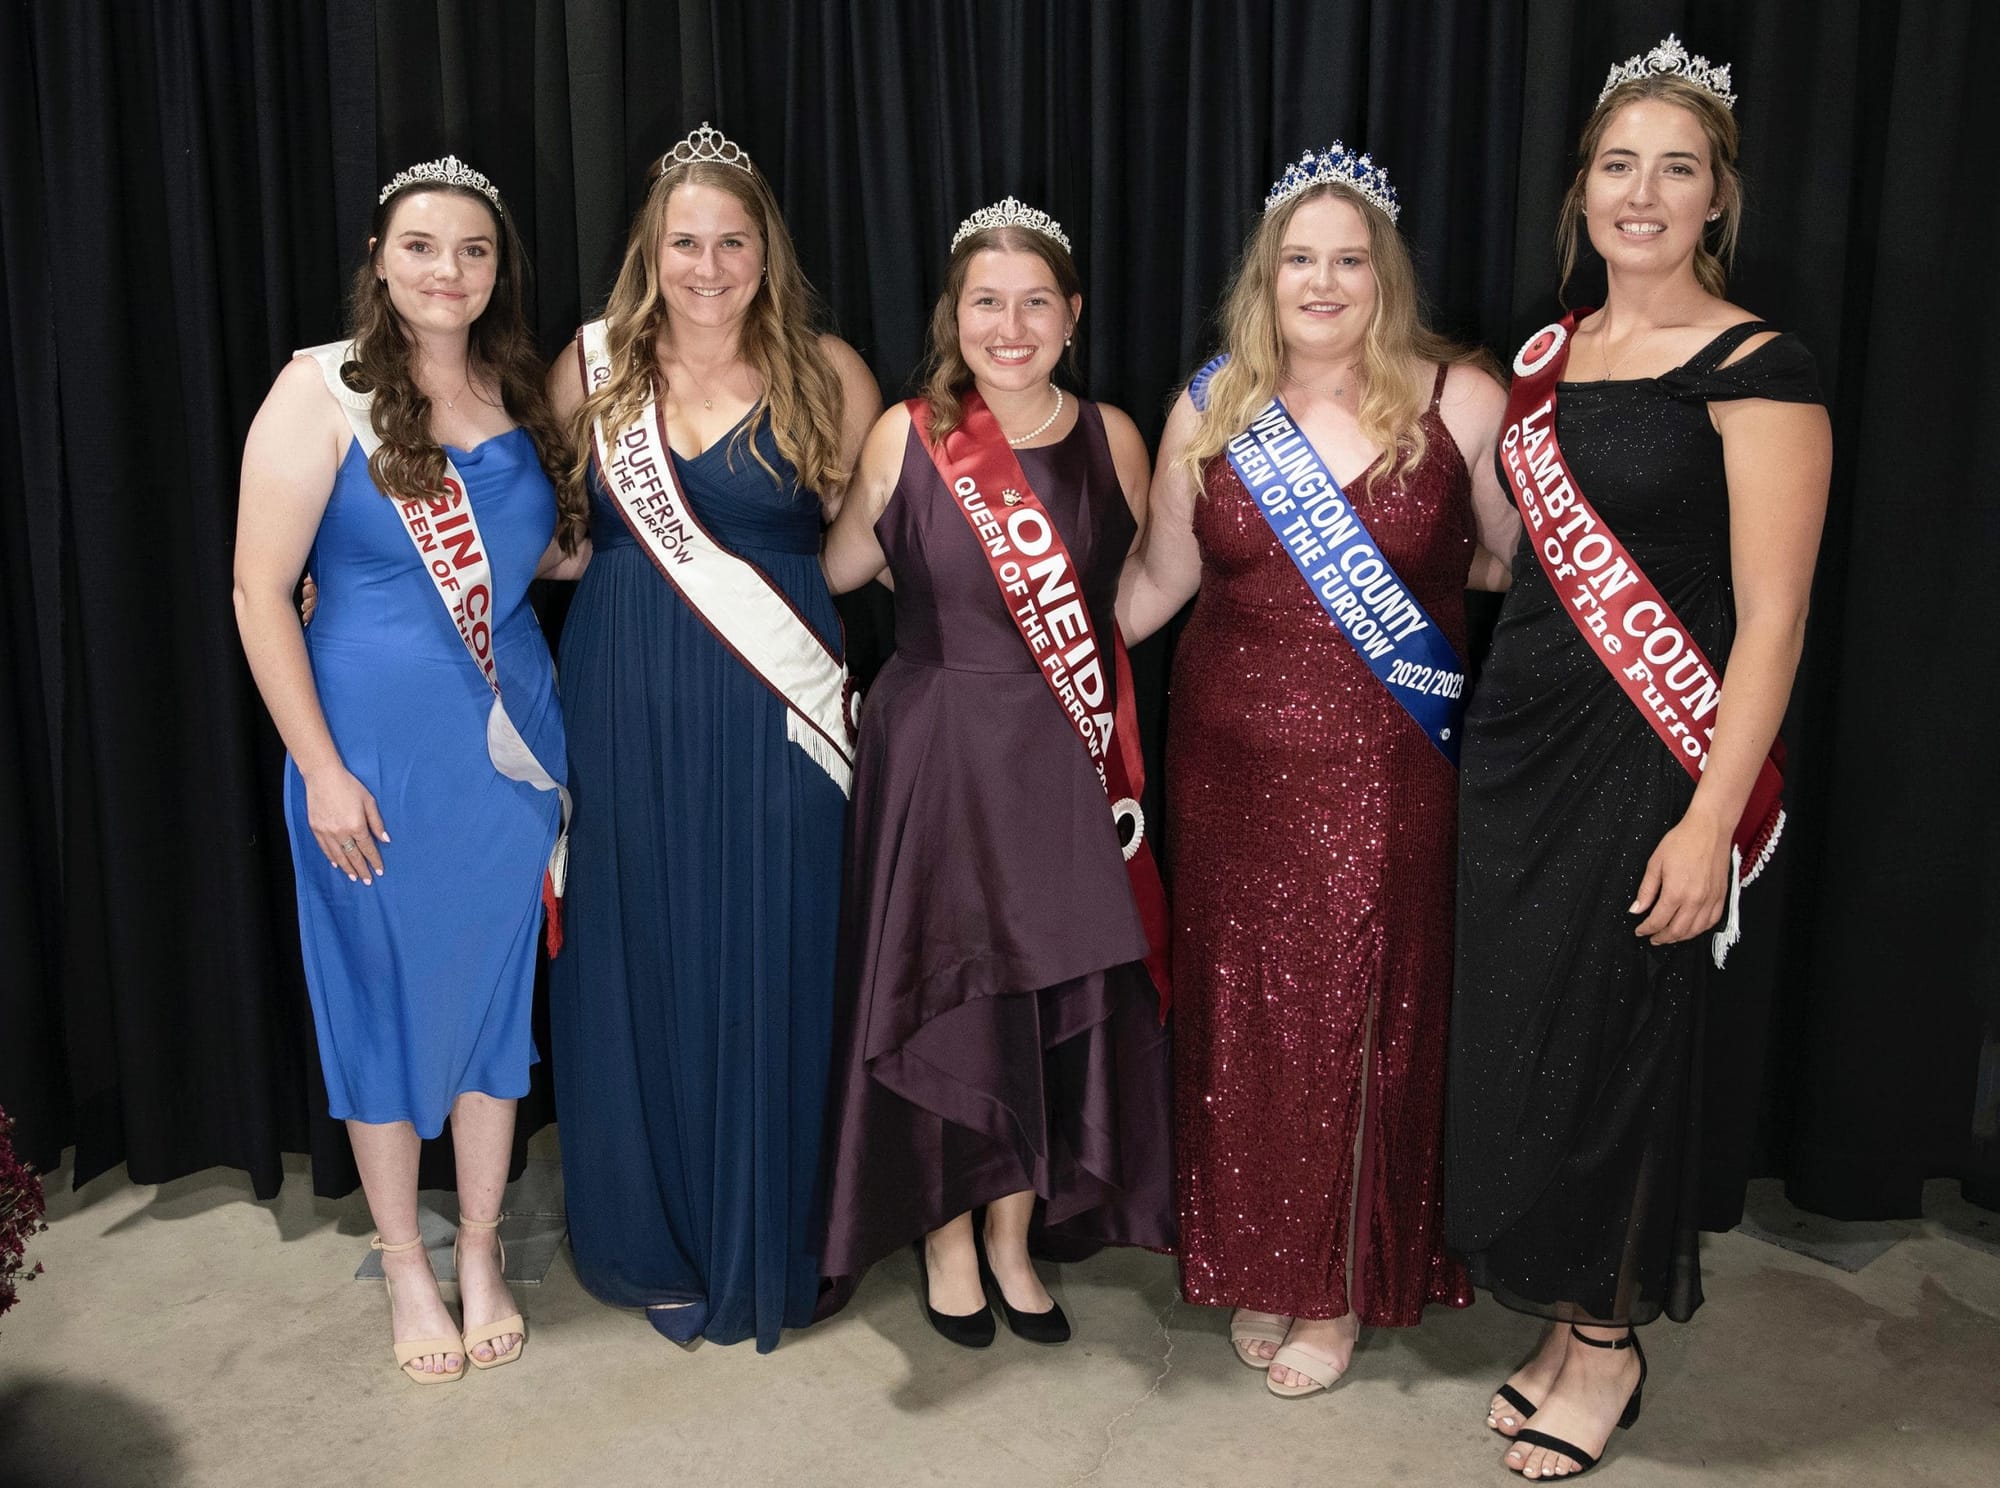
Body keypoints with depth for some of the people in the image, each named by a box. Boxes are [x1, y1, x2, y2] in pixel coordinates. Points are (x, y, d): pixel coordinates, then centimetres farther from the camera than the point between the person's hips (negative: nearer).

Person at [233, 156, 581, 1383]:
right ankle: (406, 1268, 27)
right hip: (377, 755, -4)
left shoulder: (519, 393, 7)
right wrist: (321, 771, -14)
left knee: (496, 989, 12)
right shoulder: (323, 392, -8)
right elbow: (261, 590, -10)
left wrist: (597, 537, -1)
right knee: (387, 997, 8)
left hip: (508, 746, 4)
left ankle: (481, 1253, 30)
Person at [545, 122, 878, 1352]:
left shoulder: (825, 374, 1)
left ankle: (764, 1241, 24)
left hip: (773, 718, -2)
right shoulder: (593, 367, 6)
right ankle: (652, 1237, 28)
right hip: (626, 711, 2)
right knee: (635, 967, 9)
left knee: (766, 970, 5)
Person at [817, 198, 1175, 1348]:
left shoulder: (1111, 438, 2)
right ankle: (948, 1240, 27)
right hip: (937, 755, -2)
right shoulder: (907, 435, -3)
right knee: (943, 994, 5)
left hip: (1067, 762, 2)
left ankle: (1013, 1239, 29)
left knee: (1057, 995, 8)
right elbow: (839, 569, 9)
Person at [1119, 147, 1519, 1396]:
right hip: (1233, 762, 3)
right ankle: (1258, 1267, 31)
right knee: (1243, 1012, 10)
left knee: (1359, 1014, 4)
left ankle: (1345, 1288, 26)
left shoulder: (1463, 400, -4)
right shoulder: (1212, 407, 4)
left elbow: (1521, 560, 7)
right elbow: (1159, 575, 12)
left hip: (1384, 773, -2)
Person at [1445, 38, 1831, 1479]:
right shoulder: (1546, 356, 11)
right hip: (1521, 738, 7)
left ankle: (1612, 1337, 25)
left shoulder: (1755, 369, -10)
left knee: (1610, 1043, 3)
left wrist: (1711, 817, -20)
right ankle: (1566, 1312, 31)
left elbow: (1770, 616, -15)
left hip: (1648, 757, -6)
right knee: (1517, 1027, 12)